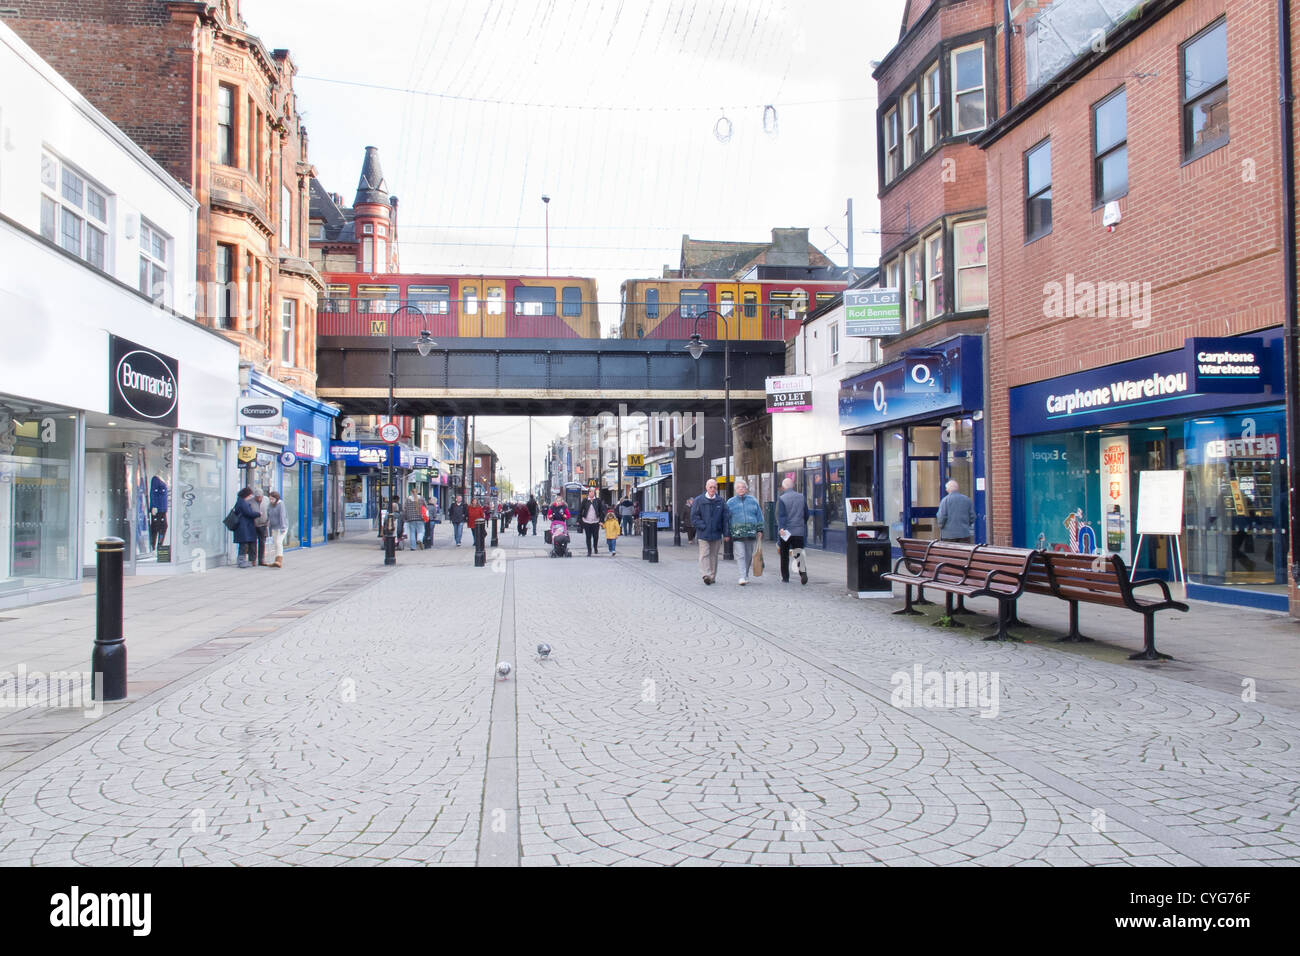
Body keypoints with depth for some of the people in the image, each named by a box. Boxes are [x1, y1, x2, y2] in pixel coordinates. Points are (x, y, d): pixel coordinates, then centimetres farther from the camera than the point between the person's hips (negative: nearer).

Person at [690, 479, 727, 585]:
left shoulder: (720, 501, 6)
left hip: (716, 533, 3)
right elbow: (694, 516, -3)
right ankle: (706, 575, -17)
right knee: (704, 554, -10)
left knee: (714, 555, 9)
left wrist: (725, 533, 1)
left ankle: (712, 576, 17)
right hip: (703, 534, -3)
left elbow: (724, 518, 7)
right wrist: (703, 526, -12)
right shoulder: (699, 500, -2)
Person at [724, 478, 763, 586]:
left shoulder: (753, 500, 10)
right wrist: (727, 534, 5)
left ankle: (746, 576, 21)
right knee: (740, 555, -11)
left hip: (751, 532, 2)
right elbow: (727, 519, 9)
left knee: (749, 555, 8)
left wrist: (760, 530, 6)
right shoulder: (730, 502, 7)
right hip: (737, 534, -2)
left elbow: (759, 515, 13)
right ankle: (742, 577, -15)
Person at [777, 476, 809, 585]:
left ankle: (785, 577, 17)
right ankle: (802, 572, -25)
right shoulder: (802, 497, 6)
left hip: (786, 531, -2)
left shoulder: (781, 499, -6)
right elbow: (806, 514, 12)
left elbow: (780, 515, -16)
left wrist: (781, 528, -23)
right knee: (799, 552, 0)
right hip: (799, 531, 2)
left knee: (784, 555, 10)